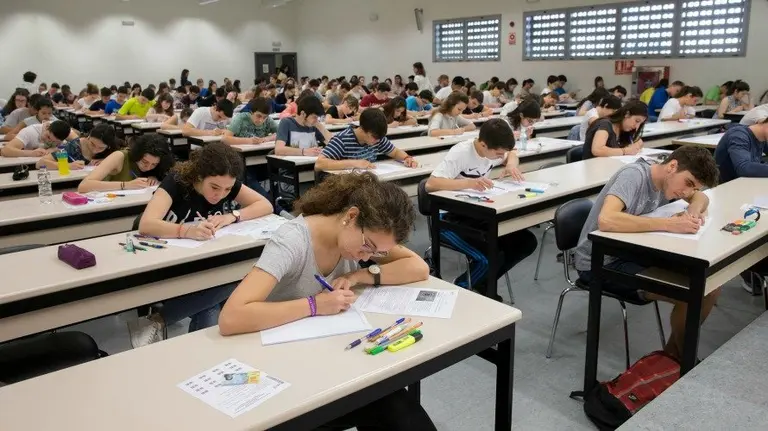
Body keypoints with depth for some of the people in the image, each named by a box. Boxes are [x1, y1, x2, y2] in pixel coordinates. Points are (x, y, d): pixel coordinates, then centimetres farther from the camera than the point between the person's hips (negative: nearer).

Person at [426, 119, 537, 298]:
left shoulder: (493, 149, -4)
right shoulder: (460, 153, -24)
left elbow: (511, 154, 21)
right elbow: (430, 184, -35)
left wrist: (511, 164, -4)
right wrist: (469, 183, -47)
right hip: (452, 218, -8)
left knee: (527, 242, -3)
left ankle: (481, 284, 14)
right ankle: (461, 287, 6)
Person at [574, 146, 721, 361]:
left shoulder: (665, 180, 2)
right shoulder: (634, 174, -22)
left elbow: (701, 197, 19)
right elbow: (606, 219, -39)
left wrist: (694, 211, -6)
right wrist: (669, 224, -35)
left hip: (632, 254, 9)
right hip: (600, 265, -9)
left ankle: (672, 354, 18)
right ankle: (681, 357, 10)